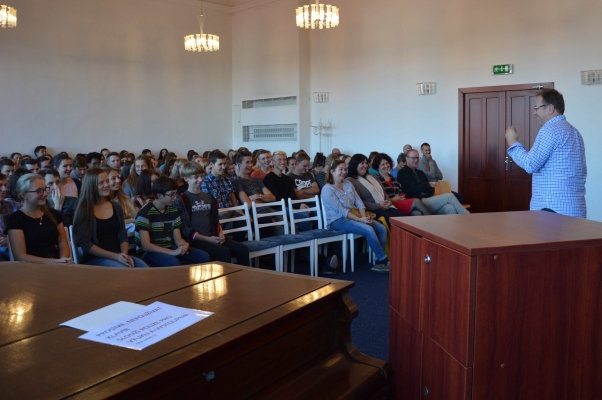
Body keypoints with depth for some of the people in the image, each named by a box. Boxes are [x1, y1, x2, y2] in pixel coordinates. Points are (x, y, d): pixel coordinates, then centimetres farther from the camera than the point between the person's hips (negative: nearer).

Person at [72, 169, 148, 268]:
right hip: (95, 258, -5)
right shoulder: (84, 210, -3)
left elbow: (123, 237, 12)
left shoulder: (116, 207, 13)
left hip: (118, 256, 5)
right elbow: (85, 244, -9)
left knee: (145, 269, -24)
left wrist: (124, 254, -10)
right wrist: (115, 256, -18)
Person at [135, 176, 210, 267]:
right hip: (149, 252, -6)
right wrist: (173, 252, -27)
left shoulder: (173, 211, 6)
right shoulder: (145, 213, -16)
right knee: (174, 262, -37)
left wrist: (184, 245, -17)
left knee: (204, 256, -12)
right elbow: (146, 245, -21)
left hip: (169, 248, 7)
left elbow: (178, 238, 9)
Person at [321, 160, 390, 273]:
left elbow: (359, 202, 7)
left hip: (353, 217, 8)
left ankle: (379, 262, -10)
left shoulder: (348, 185, 13)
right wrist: (360, 219, -23)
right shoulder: (327, 189, -10)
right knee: (369, 230, -27)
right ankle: (385, 261, -15)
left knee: (382, 228, -10)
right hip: (337, 220, -8)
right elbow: (340, 210, -18)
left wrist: (364, 217, -13)